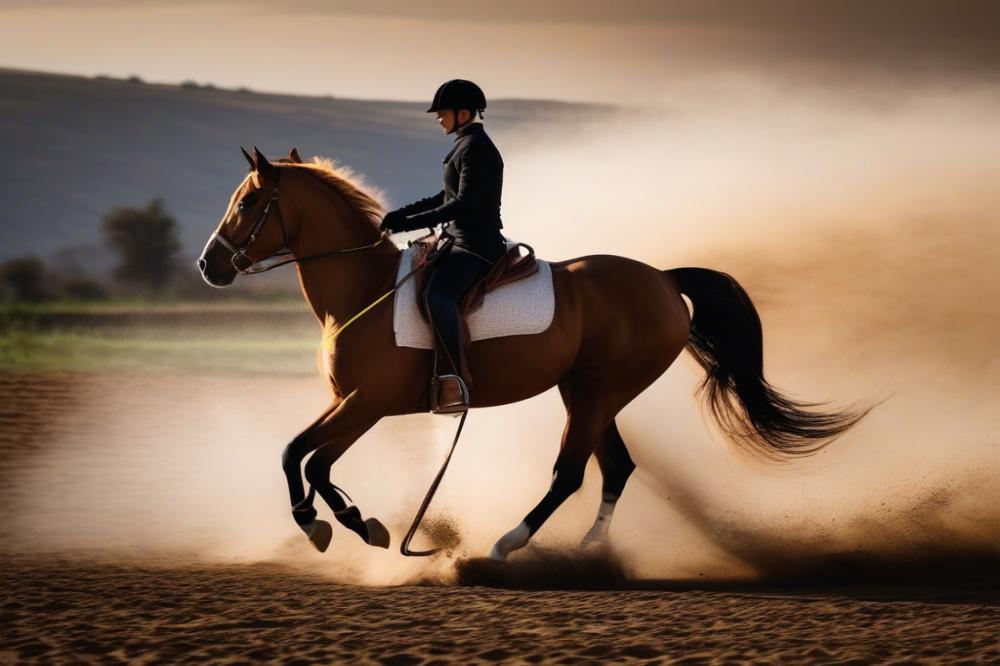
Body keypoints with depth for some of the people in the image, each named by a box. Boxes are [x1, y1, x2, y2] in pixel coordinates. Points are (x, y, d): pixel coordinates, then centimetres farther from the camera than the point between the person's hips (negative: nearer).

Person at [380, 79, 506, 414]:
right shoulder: (468, 146, 19)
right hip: (461, 240, 12)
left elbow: (463, 204, -21)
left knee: (438, 294, -34)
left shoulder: (476, 149, -13)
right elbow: (448, 197, 27)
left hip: (475, 245, -12)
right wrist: (401, 214, 19)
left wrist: (411, 222, -21)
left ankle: (454, 383, -41)